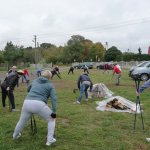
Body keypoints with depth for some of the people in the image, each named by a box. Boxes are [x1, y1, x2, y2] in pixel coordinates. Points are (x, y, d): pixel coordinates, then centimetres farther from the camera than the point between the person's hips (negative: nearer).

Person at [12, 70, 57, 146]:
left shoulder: (35, 80, 22)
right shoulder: (50, 85, 10)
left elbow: (28, 89, 40)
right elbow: (53, 99, -2)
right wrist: (54, 112, -2)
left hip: (27, 103, 5)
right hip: (39, 104, -4)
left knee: (22, 121, 29)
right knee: (51, 120, 19)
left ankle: (15, 135, 56)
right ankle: (50, 140, 18)